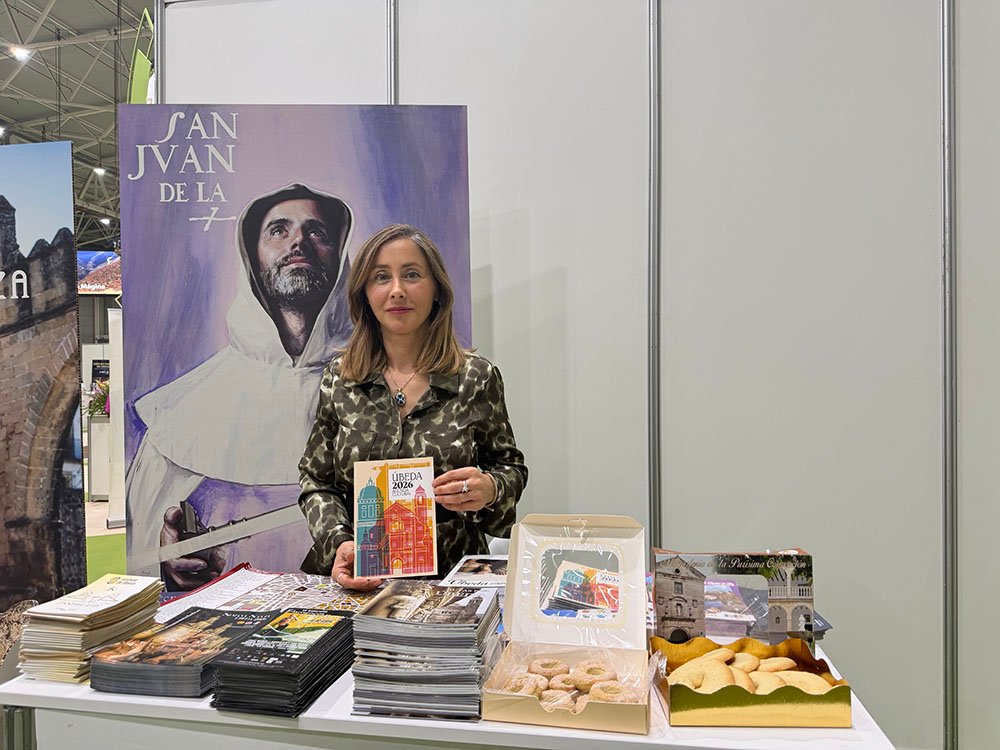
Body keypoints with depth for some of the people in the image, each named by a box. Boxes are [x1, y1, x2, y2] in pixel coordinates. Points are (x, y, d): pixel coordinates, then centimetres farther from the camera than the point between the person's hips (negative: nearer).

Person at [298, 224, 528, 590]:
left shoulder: (478, 378, -1)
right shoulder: (338, 377, 5)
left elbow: (511, 468, 9)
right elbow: (316, 479, 10)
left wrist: (489, 490, -13)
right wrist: (339, 542, -8)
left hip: (450, 575, -1)